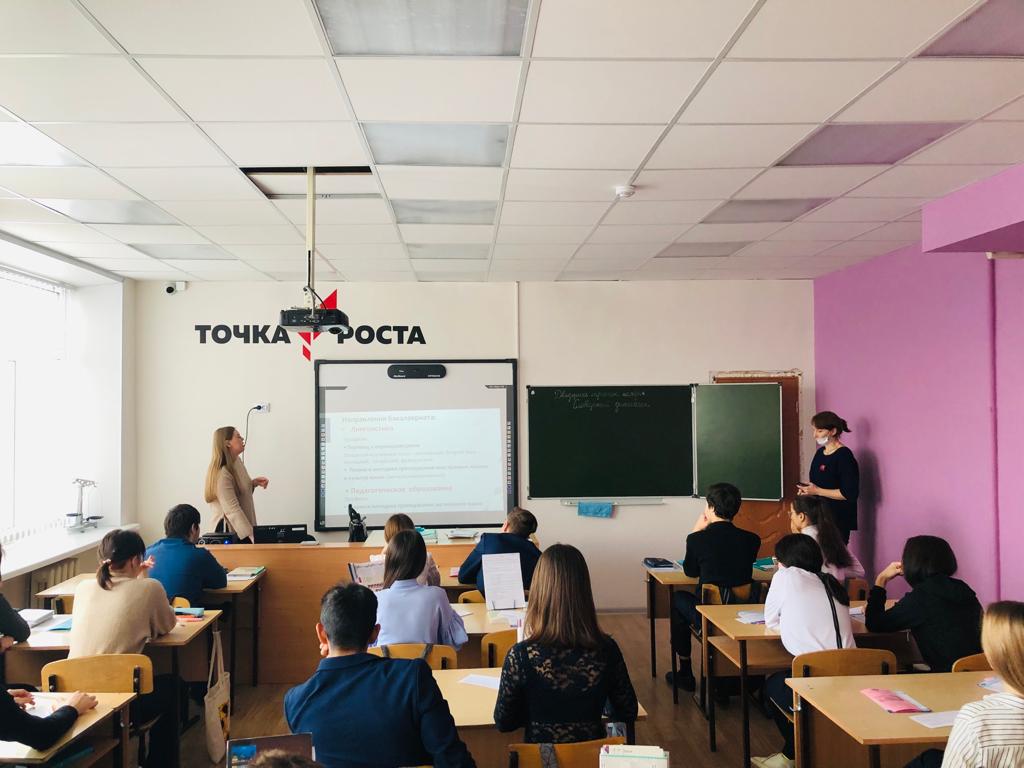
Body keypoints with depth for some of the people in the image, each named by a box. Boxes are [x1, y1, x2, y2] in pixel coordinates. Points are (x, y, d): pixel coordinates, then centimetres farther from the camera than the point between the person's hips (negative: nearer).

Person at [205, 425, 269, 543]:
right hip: (230, 530, -8)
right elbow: (233, 510, -26)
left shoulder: (237, 462, 5)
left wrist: (254, 483, 4)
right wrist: (251, 536, -30)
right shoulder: (222, 473, -20)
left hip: (243, 526, 8)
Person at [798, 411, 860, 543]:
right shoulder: (820, 453, 12)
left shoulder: (844, 456, -13)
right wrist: (807, 489, 4)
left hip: (838, 520, -8)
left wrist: (817, 491, -18)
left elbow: (850, 493, -19)